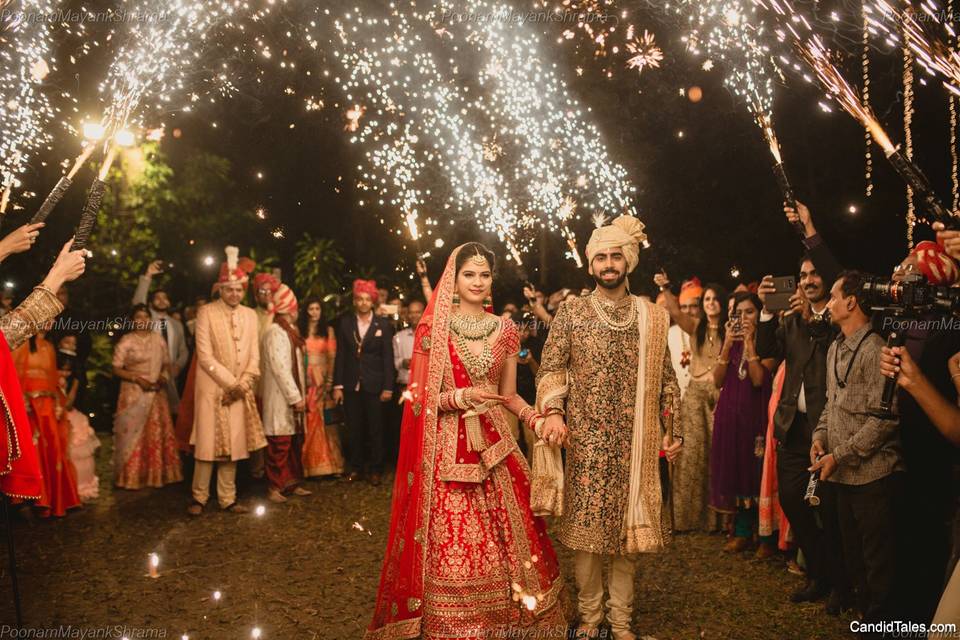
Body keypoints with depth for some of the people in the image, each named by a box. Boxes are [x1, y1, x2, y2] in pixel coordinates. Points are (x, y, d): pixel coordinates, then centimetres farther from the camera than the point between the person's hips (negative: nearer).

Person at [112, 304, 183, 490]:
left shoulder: (158, 339, 8)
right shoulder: (126, 341, -3)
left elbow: (166, 364, 15)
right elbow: (116, 369, -4)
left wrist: (164, 376, -5)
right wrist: (136, 378, -16)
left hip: (156, 394, 4)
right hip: (134, 395, -4)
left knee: (157, 435, 5)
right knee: (133, 434, -2)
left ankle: (158, 474, 14)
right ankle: (131, 477, 5)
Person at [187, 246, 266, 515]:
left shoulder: (250, 315, 8)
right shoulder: (206, 312, -6)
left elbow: (254, 355, 7)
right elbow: (205, 356, -11)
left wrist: (243, 384, -7)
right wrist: (230, 383, -14)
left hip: (240, 390, 4)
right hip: (212, 388, -4)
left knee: (233, 444, 6)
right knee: (208, 443, -1)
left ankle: (227, 499, 14)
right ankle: (199, 497, 12)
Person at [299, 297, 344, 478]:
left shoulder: (328, 331, 8)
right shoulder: (300, 331, 7)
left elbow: (332, 357, 4)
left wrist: (330, 381, -6)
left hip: (322, 379, 0)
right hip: (305, 380, 0)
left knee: (323, 420, 0)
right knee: (308, 420, 0)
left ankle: (326, 463, 6)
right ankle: (309, 464, 7)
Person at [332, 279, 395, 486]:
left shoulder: (383, 324, 1)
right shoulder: (345, 322, 5)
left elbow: (388, 357, -1)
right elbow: (340, 355, 4)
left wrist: (388, 387, -6)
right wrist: (337, 385, -1)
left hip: (374, 384, -2)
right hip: (351, 384, 2)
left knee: (375, 429, 5)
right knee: (353, 428, 8)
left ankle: (375, 469, 16)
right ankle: (355, 467, 21)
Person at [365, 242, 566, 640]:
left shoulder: (505, 331, 8)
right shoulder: (433, 327, -3)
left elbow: (507, 395, 12)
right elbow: (418, 396, -4)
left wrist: (535, 415, -6)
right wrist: (459, 397, -20)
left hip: (493, 444, 3)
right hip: (445, 448, -3)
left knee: (504, 542, 5)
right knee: (449, 547, -1)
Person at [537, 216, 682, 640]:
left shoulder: (653, 317, 8)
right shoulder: (571, 312, 2)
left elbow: (665, 379, 11)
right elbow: (550, 368, -2)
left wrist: (671, 429, 5)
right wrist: (553, 411, -17)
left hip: (635, 444, 2)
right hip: (585, 442, -2)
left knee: (627, 527, 8)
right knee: (587, 529, 3)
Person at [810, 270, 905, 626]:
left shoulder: (875, 350, -16)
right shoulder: (836, 349, 12)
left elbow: (883, 419, -20)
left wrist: (839, 455, -17)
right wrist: (820, 436, 4)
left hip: (874, 475, -9)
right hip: (844, 475, 9)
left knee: (879, 566, 2)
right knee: (854, 557, 19)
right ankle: (868, 618, 34)